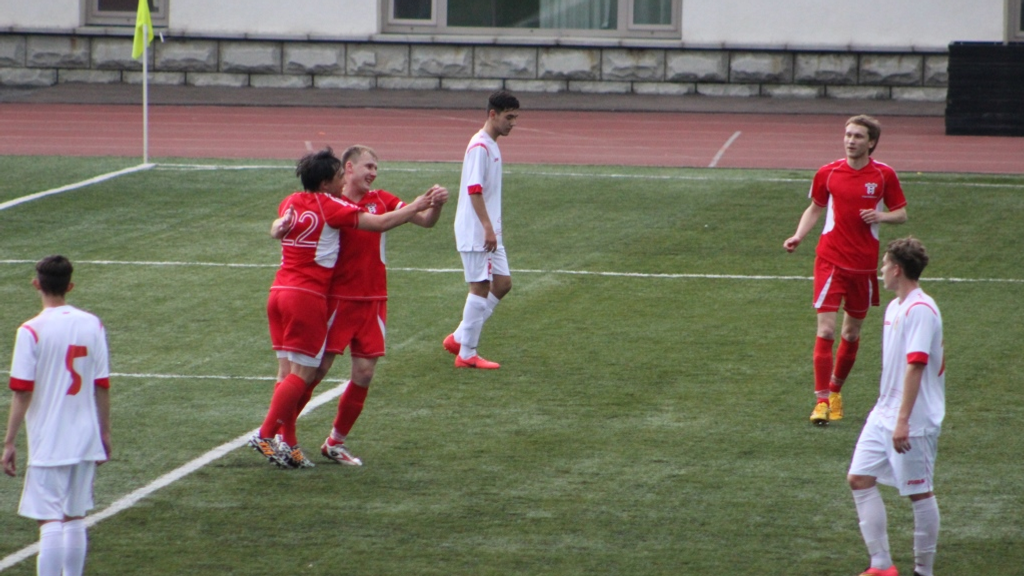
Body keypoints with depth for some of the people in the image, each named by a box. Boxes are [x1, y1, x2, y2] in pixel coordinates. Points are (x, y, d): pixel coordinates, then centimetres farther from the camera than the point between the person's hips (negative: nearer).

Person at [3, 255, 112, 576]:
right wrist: (104, 434, 17)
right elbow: (102, 386, 8)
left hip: (48, 442, -5)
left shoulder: (32, 331, -11)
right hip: (86, 441, 5)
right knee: (75, 519, 14)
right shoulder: (92, 325, 3)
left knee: (49, 522, -5)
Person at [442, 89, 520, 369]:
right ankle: (467, 354, 2)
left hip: (489, 232, 10)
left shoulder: (491, 146, 14)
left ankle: (459, 338, 16)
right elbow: (474, 190, -22)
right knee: (480, 288, -5)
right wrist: (488, 227, -24)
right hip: (476, 233, -10)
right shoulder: (480, 147, -16)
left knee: (502, 283, 10)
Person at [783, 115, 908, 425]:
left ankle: (836, 390, 33)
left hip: (864, 264, 1)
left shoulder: (884, 175, -1)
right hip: (831, 260, -1)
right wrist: (798, 236, -3)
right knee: (826, 330, -12)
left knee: (852, 333, 13)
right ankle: (822, 400, -11)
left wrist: (880, 216, -15)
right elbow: (815, 208, 13)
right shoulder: (827, 173, 0)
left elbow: (901, 214, 7)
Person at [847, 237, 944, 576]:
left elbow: (916, 366, -25)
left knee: (919, 492, 0)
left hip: (914, 421, -10)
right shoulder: (895, 307, 12)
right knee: (860, 479, 5)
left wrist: (903, 420, -29)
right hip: (883, 414, 10)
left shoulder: (920, 310, -18)